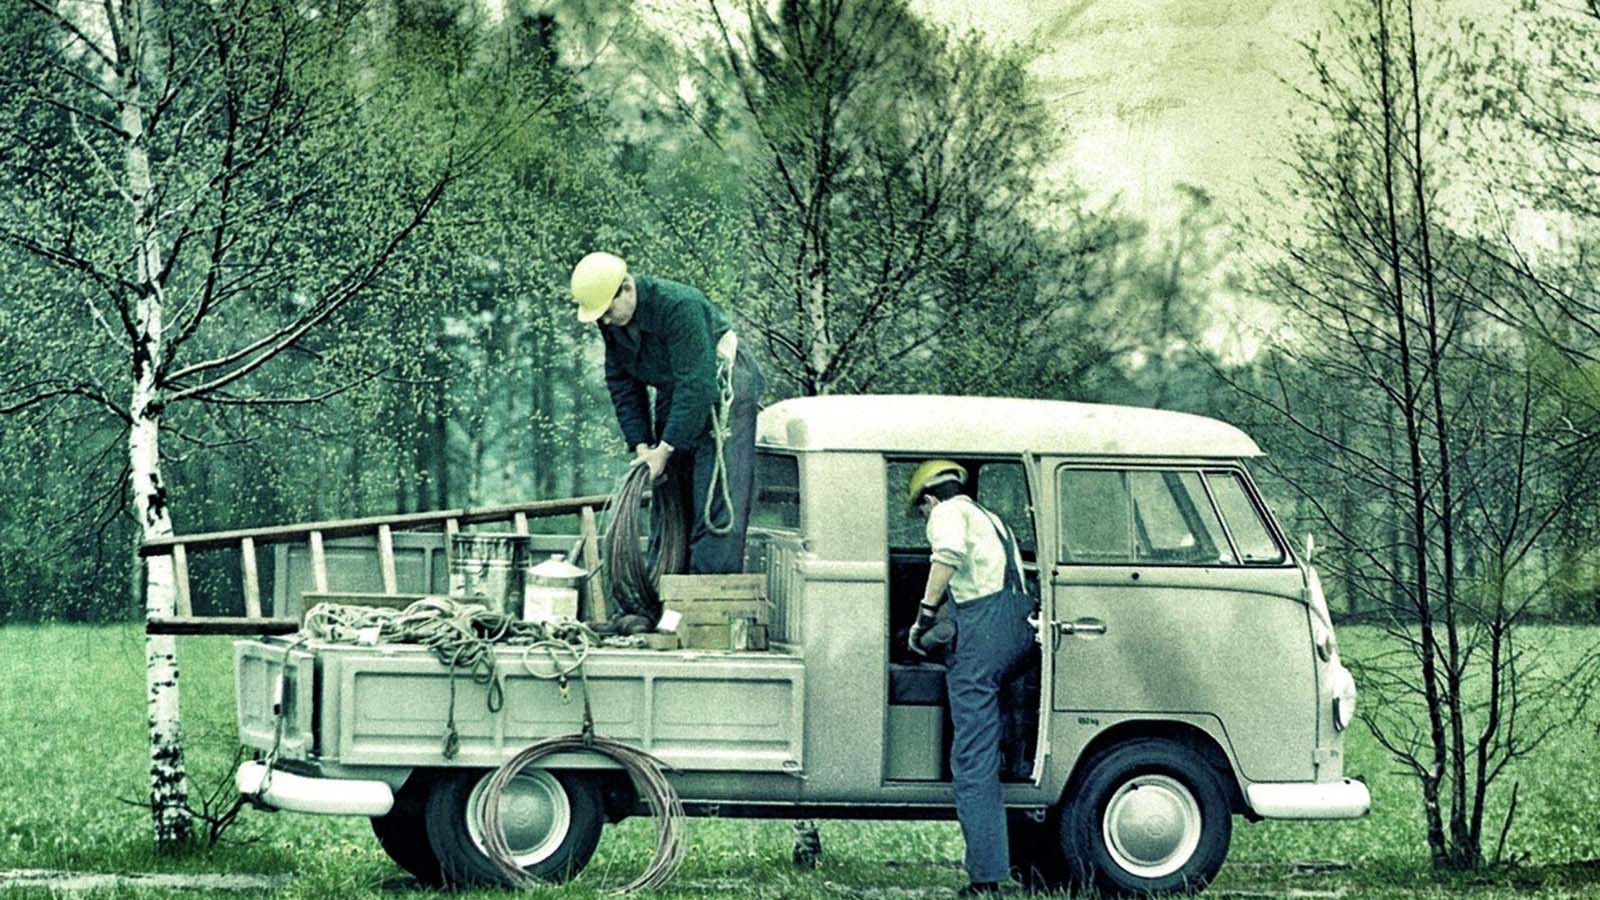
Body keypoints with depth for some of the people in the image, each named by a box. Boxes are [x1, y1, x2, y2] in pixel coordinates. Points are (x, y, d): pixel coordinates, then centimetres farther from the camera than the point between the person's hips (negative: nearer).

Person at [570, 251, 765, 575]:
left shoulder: (680, 307, -31)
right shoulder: (612, 321, -7)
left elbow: (696, 383, -31)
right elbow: (621, 383, 4)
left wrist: (664, 449, -27)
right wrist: (640, 444, -6)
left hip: (721, 386, -8)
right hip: (673, 394, 8)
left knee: (717, 495, -14)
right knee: (667, 491, 6)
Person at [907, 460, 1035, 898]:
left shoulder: (948, 512, 4)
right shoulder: (992, 519, 31)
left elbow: (949, 553, -19)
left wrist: (925, 614, -15)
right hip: (1022, 622, 8)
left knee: (973, 755, -9)